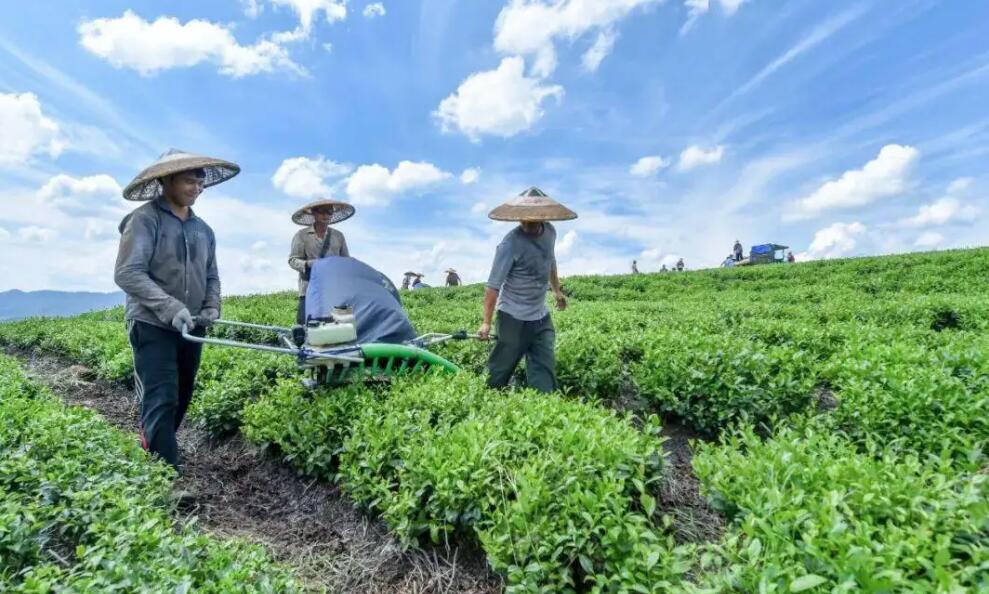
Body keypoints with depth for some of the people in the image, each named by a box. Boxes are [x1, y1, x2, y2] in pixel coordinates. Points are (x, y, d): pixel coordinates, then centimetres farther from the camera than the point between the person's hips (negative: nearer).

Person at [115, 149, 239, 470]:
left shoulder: (203, 229, 11)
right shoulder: (145, 219, -8)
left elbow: (211, 276, 17)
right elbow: (127, 274, -16)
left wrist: (211, 308, 0)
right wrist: (171, 308, -23)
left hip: (191, 328, 7)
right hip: (153, 325, -6)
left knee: (181, 398, 15)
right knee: (162, 399, -7)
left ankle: (153, 452, 35)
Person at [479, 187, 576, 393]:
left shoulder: (550, 232, -2)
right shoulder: (510, 244, -22)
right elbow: (493, 286, -20)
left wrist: (557, 290, 28)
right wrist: (487, 322, -20)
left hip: (541, 316, 6)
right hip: (513, 318, -5)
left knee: (544, 368, 5)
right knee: (501, 368, 10)